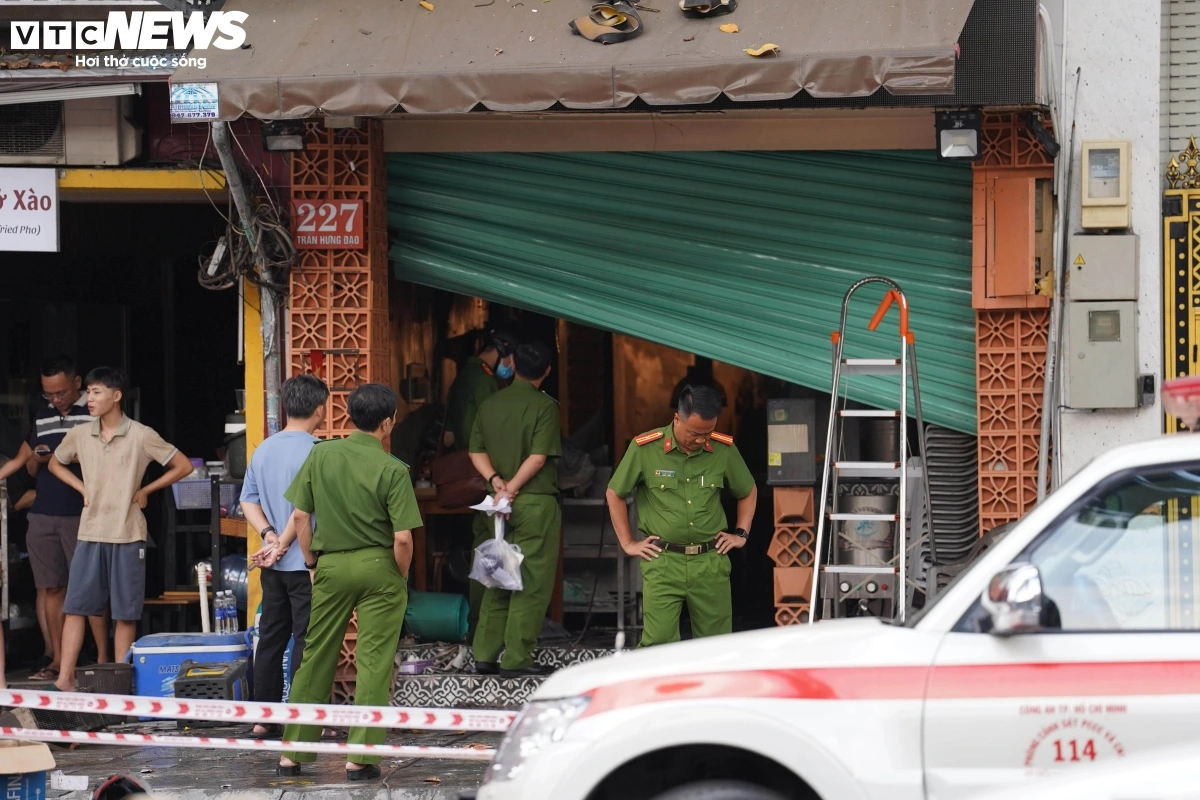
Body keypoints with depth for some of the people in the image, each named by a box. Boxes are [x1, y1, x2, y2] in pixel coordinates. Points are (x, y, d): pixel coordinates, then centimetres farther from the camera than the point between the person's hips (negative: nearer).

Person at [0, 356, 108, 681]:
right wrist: (36, 460, -1)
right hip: (43, 516, 6)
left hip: (81, 516, -5)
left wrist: (76, 458, -18)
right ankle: (58, 661, 10)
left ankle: (103, 658, -4)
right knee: (51, 587, 5)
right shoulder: (42, 416, 16)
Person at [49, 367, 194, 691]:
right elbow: (55, 463, 24)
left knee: (126, 612, 2)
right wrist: (82, 489, 9)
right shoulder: (79, 436, 4)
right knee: (75, 606, -1)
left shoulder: (141, 436, -6)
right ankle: (65, 679, 0)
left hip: (128, 536, -3)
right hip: (90, 534, 3)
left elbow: (183, 466, 0)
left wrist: (145, 491, -1)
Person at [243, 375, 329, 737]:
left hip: (274, 566, 7)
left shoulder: (264, 450, 8)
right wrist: (283, 545, -10)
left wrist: (270, 536, -2)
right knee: (306, 640, -2)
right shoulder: (314, 452, -15)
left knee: (271, 637, 12)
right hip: (305, 562, -7)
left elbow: (248, 500, 7)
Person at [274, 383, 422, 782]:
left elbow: (300, 516, 0)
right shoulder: (393, 470, -12)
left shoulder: (320, 454, -2)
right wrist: (401, 577, 1)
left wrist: (311, 562, 12)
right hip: (379, 568, -3)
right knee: (374, 662, 3)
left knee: (316, 657, 13)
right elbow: (402, 538, -15)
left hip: (331, 566, 3)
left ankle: (293, 752, 18)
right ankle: (361, 757, 2)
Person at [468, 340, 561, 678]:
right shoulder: (544, 405, -8)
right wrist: (512, 487, -12)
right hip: (536, 501, -6)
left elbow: (476, 452, 6)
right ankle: (516, 659, -5)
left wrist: (496, 481, -6)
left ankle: (485, 655, 11)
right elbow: (539, 456, -15)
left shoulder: (490, 405, 10)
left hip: (502, 505, 6)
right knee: (531, 582, -2)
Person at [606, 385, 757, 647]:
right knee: (658, 643, -12)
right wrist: (627, 543, 7)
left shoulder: (724, 449, 3)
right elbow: (614, 494, 9)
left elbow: (749, 492, 22)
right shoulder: (645, 448, -5)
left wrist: (741, 533, 14)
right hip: (662, 561, -2)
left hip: (711, 562, 3)